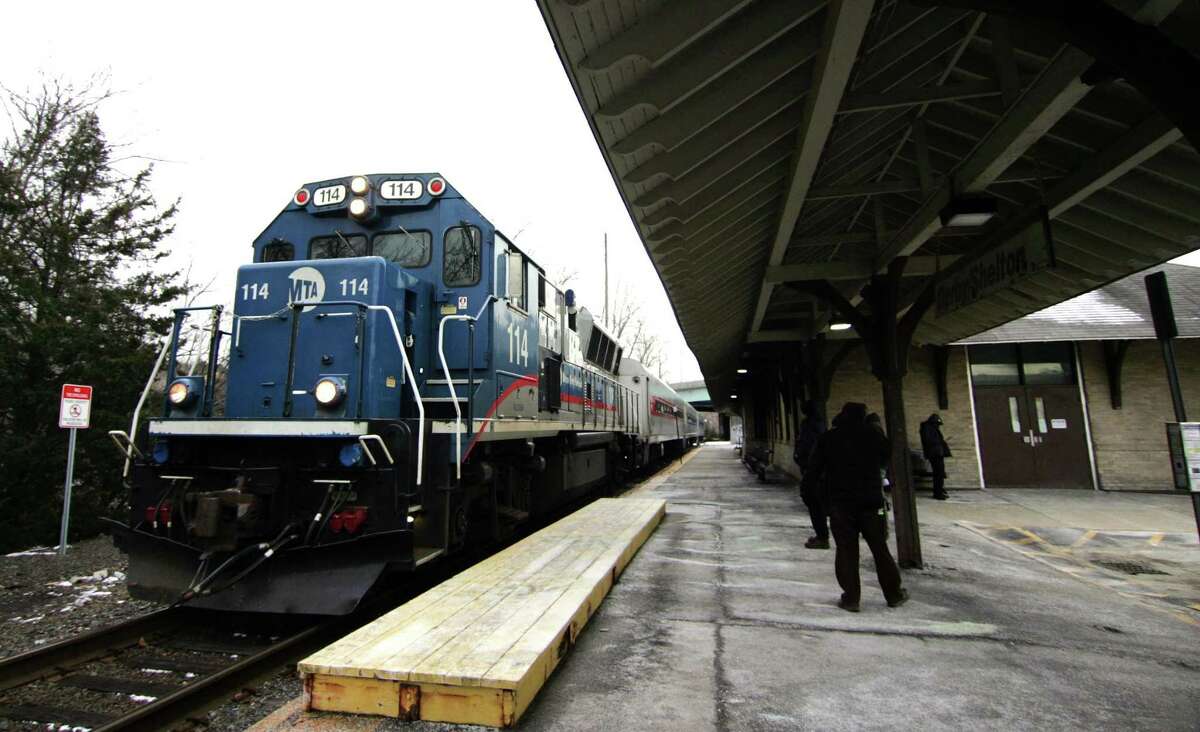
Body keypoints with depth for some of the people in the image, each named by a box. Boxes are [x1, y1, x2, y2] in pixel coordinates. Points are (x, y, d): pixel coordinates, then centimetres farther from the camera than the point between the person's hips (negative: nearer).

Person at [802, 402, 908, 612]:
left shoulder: (828, 438, -2)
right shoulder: (874, 435, 1)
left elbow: (813, 470, -3)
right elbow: (886, 458, 16)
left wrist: (808, 479, 16)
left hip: (841, 503, -1)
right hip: (871, 501, 1)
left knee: (846, 551, 4)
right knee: (880, 548, 13)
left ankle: (851, 598, 5)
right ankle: (894, 594, 24)